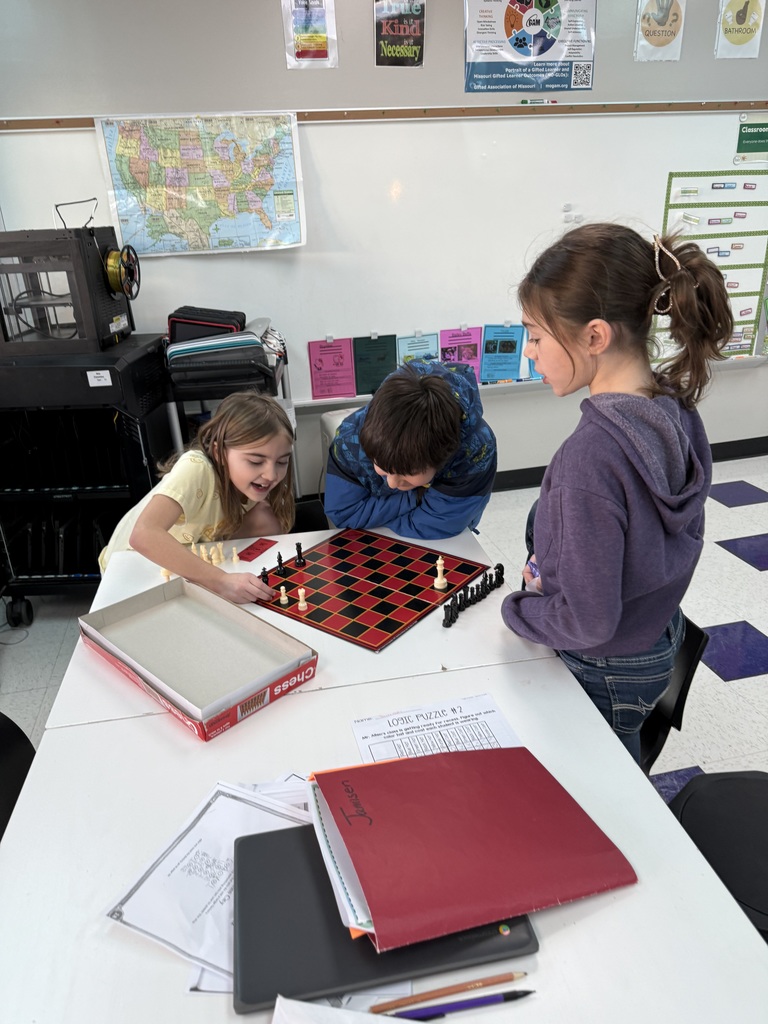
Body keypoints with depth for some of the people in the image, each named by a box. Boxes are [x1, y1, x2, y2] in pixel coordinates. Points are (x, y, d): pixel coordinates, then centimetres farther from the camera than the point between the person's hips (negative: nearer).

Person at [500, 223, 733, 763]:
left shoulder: (591, 455, -36)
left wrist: (515, 608, -10)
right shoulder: (677, 409, -9)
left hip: (607, 671, -7)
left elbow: (587, 621, -30)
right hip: (662, 641, 7)